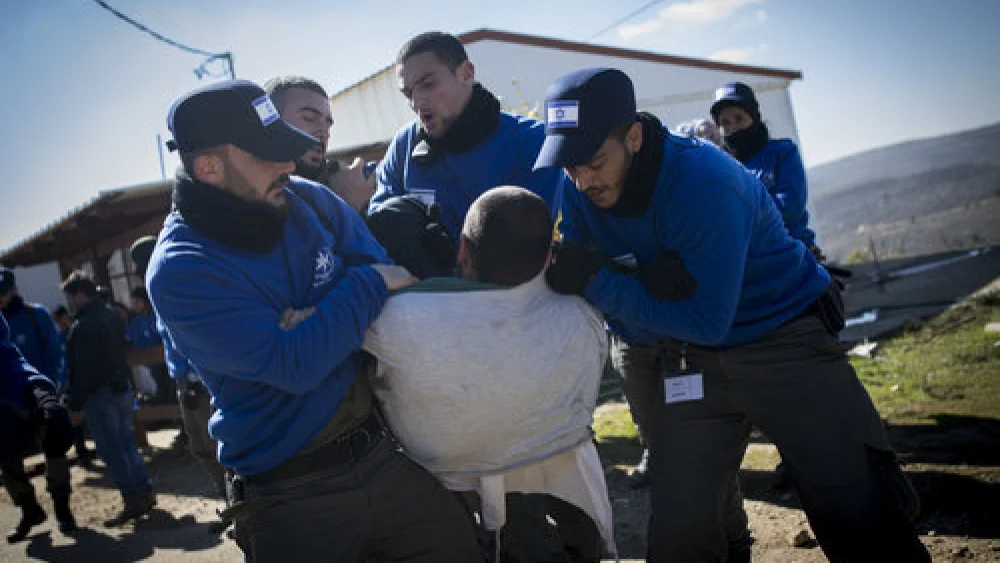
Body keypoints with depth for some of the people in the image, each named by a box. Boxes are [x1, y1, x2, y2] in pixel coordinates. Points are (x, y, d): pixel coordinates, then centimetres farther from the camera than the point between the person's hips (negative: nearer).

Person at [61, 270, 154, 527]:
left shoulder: (84, 326, -18)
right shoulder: (113, 317, 10)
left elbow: (83, 369, -19)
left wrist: (75, 402, -14)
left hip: (99, 395, -9)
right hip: (122, 389, 9)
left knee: (111, 450, -3)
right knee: (127, 443, 15)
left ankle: (133, 501, -2)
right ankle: (145, 492, 18)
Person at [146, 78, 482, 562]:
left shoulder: (308, 200, -1)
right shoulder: (179, 271, -17)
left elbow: (393, 277, 6)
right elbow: (291, 363, -24)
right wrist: (370, 285, -15)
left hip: (382, 452, 5)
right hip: (289, 496, -5)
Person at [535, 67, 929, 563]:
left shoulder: (703, 179, -25)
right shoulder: (580, 200, -7)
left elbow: (708, 320, -25)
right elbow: (626, 327, -4)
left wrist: (597, 284, -26)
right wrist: (649, 287, -27)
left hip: (786, 340, -4)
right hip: (689, 362, 5)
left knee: (865, 521, -7)